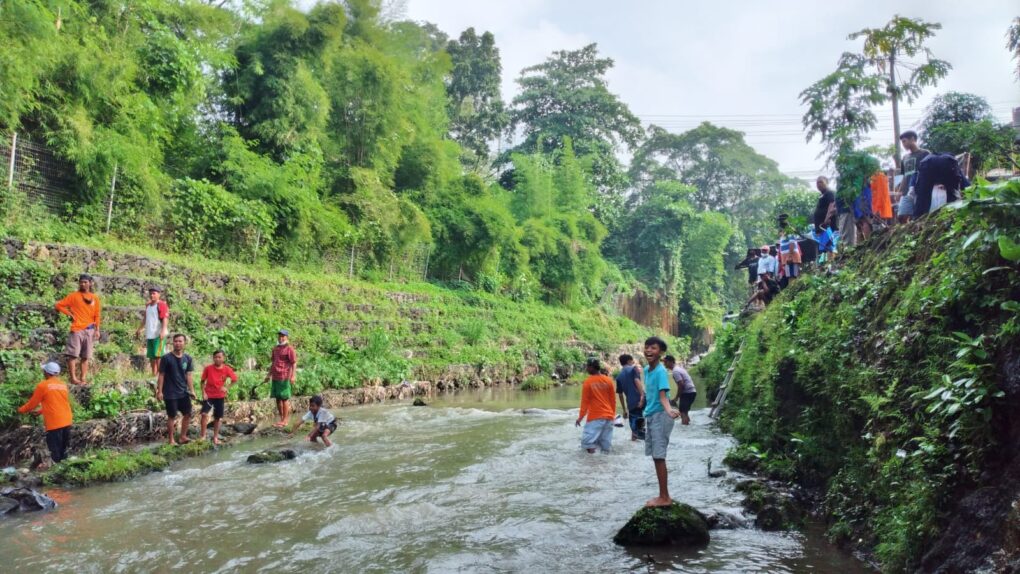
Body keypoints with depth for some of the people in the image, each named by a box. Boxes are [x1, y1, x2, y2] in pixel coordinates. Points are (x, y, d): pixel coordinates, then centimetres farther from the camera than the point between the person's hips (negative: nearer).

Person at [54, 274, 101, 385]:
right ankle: (73, 378, -6)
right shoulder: (74, 296, 2)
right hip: (77, 330, -3)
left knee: (85, 356, 4)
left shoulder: (95, 298, 10)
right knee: (73, 355, -8)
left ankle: (83, 378, 7)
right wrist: (70, 314, -4)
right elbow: (59, 305, 3)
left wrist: (97, 330, 6)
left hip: (89, 330, 3)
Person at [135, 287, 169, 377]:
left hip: (159, 335, -8)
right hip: (149, 334, 8)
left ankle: (160, 374, -9)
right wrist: (141, 329, 38)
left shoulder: (161, 305, -8)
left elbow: (165, 318, -17)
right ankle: (154, 374, 17)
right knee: (151, 356, 10)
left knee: (158, 355, -11)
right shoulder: (148, 305, 18)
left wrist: (163, 331, -28)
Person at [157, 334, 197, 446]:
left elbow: (188, 376, 4)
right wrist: (159, 391, -12)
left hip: (183, 392, 5)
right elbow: (161, 375, -8)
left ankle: (183, 437, 20)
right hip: (170, 393, -4)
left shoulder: (188, 358, 2)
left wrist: (192, 391, -2)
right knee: (172, 416, 3)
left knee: (188, 414, 6)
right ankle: (171, 439, 16)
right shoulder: (166, 358, -10)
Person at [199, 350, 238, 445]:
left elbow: (235, 379, 4)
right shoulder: (208, 368, -11)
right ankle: (202, 436, -8)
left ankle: (215, 438, 21)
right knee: (204, 413, -19)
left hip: (220, 396, 2)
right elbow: (203, 381, -2)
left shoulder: (227, 369, -8)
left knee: (217, 418, 9)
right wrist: (203, 393, -10)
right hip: (208, 395, -1)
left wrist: (227, 387, -7)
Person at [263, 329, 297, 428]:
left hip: (284, 378, -7)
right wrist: (268, 375, 25)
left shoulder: (289, 349, -6)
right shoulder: (275, 349, 16)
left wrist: (293, 376, -19)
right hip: (275, 377, 7)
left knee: (284, 398, -2)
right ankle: (281, 419, 20)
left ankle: (285, 420, 3)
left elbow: (294, 363, -10)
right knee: (278, 398, 11)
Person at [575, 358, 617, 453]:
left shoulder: (588, 382, -9)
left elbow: (585, 402, -6)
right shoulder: (608, 380, 4)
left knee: (588, 442, -4)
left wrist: (580, 417, 2)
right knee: (605, 444, 9)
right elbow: (613, 400, 10)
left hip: (595, 417, -5)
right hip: (608, 416, 5)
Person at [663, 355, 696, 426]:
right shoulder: (679, 367, 16)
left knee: (682, 412, -10)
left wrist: (676, 397, -14)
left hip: (687, 392, -10)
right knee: (684, 411, 18)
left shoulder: (675, 371, -15)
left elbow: (681, 385, -22)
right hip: (691, 391, 10)